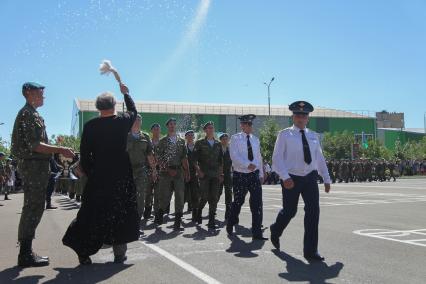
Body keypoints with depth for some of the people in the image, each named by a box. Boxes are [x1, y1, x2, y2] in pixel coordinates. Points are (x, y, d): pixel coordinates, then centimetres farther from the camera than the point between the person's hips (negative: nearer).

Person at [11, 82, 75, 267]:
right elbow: (34, 145, -19)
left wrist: (58, 151, 20)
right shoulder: (28, 114, -11)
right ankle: (25, 255, -3)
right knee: (34, 208, -8)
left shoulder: (30, 114, 20)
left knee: (33, 208, 12)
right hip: (34, 165, -10)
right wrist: (60, 150, -19)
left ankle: (26, 252, 19)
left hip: (34, 166, 10)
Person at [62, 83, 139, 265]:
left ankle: (84, 252, 13)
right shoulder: (123, 121, -3)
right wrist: (126, 93, 33)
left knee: (93, 213, 9)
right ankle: (119, 253, 14)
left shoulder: (90, 126, -4)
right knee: (120, 212, 9)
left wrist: (88, 172, 11)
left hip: (97, 176, 1)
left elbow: (84, 154, -2)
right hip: (122, 175, 0)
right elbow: (133, 111, 20)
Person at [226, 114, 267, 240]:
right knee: (238, 202, 8)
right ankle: (230, 225, 33)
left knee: (257, 203, -4)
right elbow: (234, 156, -14)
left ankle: (257, 232, 1)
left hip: (254, 175, 4)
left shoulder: (255, 139, 13)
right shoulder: (235, 138, -3)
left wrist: (261, 174, 15)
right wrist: (247, 165, -26)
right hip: (240, 175, -3)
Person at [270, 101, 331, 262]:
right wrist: (285, 177, -21)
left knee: (313, 211, -7)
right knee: (289, 211, 6)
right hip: (291, 179, -3)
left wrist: (326, 179, 12)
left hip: (310, 178, 4)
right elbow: (277, 158, -10)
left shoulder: (313, 136, 10)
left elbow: (320, 159, 15)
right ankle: (275, 232, 40)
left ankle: (310, 251, 1)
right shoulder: (284, 135, -3)